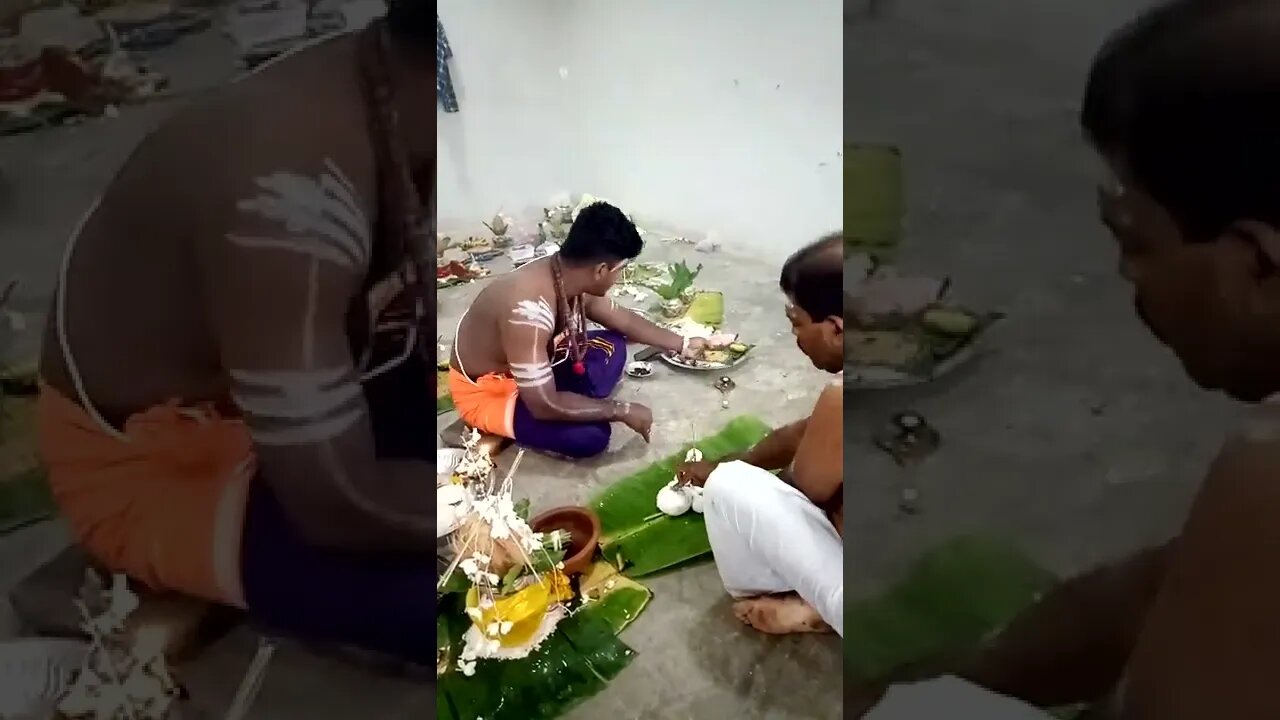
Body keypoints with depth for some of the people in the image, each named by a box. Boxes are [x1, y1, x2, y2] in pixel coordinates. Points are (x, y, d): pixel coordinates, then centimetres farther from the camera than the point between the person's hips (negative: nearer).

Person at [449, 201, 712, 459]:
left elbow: (623, 320, 10)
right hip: (485, 391, -9)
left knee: (611, 346, 7)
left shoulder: (571, 278, -11)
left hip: (529, 368, 9)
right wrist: (623, 412, -27)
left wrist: (682, 344, 18)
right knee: (591, 435, -24)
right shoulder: (528, 309, -39)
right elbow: (544, 406, -36)